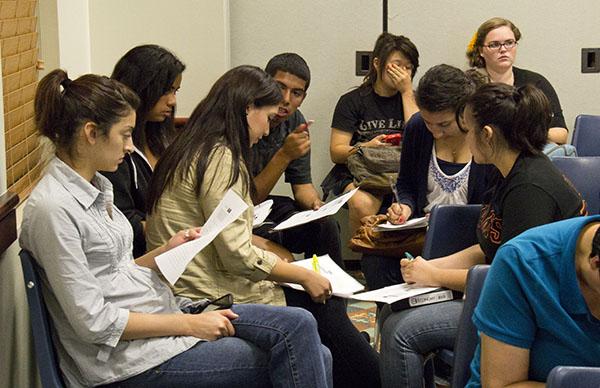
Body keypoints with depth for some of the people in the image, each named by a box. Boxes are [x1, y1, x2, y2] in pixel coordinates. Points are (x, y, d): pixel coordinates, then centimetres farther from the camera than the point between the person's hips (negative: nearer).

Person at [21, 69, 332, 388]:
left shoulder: (93, 186, 11)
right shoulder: (52, 209, -17)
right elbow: (94, 322, -18)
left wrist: (164, 252, 4)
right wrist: (188, 325, -15)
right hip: (127, 359, -8)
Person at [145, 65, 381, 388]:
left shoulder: (198, 151, 14)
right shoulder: (221, 158, -16)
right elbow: (238, 255, -20)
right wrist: (304, 276, -9)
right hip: (215, 298, -9)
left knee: (330, 302, 8)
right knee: (322, 310, -2)